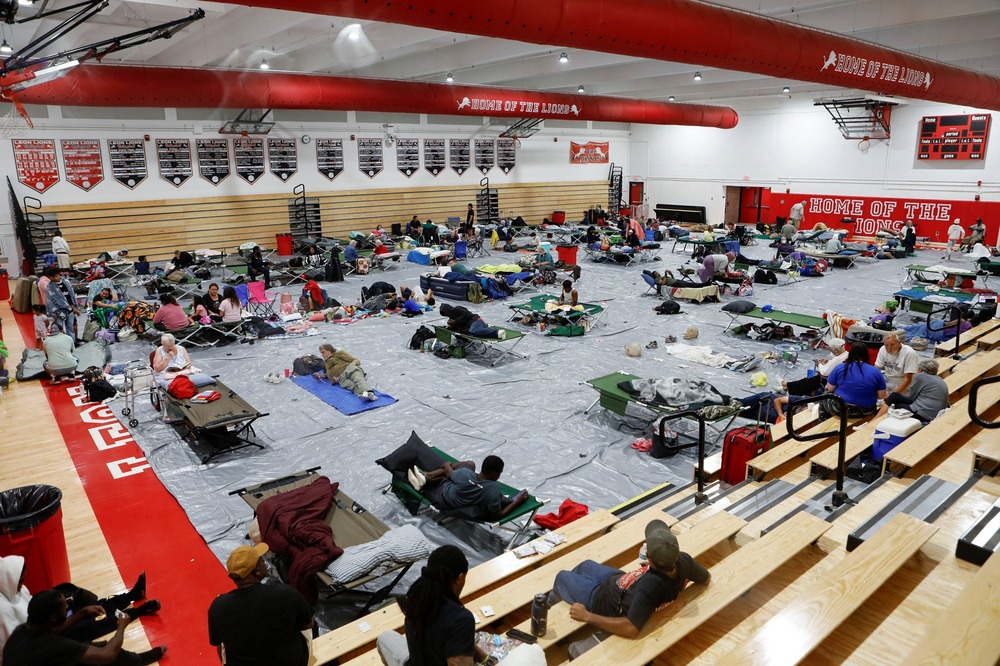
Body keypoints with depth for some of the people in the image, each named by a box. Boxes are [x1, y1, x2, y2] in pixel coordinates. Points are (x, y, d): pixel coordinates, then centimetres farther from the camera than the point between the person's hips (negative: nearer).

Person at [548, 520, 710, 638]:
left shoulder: (649, 586, -48)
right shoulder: (683, 560, -28)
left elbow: (631, 629, -45)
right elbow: (706, 578, -7)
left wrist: (587, 616, -34)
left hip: (603, 598, -7)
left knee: (562, 576, 18)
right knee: (585, 564, 31)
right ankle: (558, 596, 57)